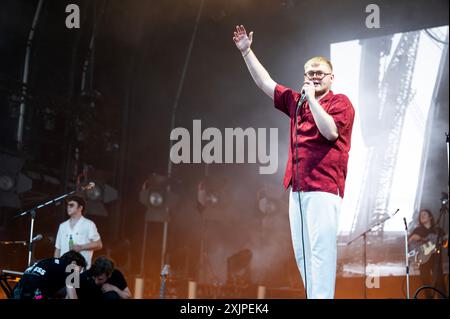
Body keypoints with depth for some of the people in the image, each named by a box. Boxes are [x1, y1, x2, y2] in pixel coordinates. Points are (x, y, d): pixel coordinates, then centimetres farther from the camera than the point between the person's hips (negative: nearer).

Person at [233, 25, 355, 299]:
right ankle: (312, 294, 10)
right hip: (298, 189, 6)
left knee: (321, 249, -12)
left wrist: (312, 97, -8)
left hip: (324, 188, -6)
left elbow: (330, 131, -16)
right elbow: (264, 82, 22)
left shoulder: (340, 102, 3)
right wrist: (246, 51, 19)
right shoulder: (295, 101, 19)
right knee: (302, 252, 5)